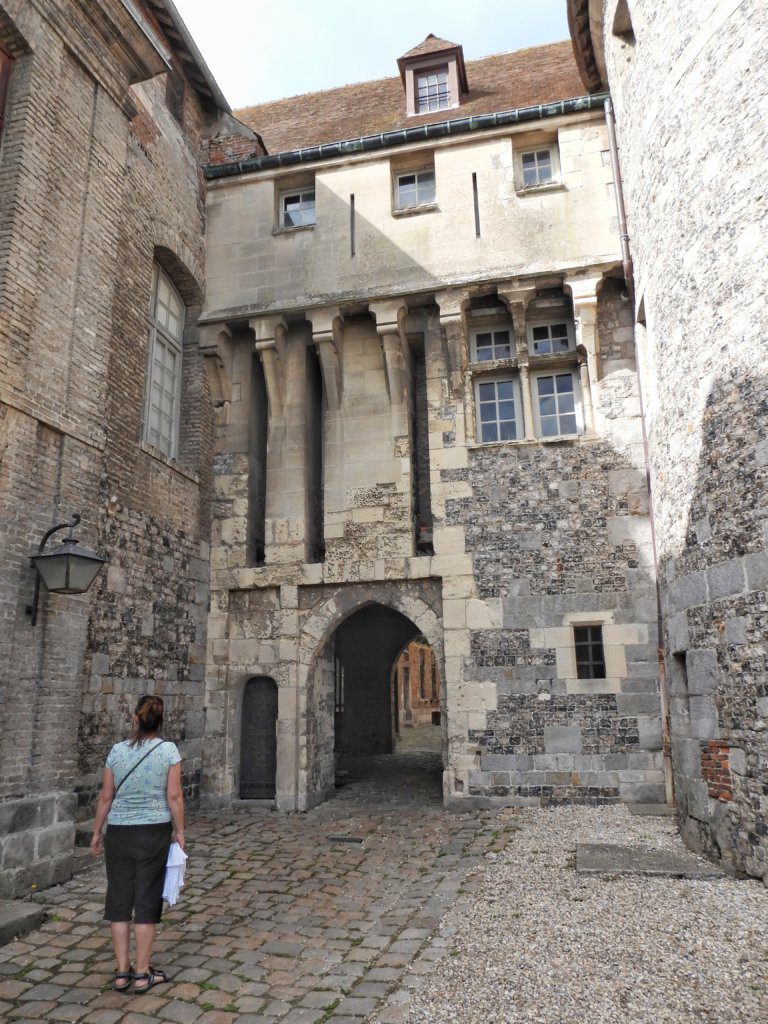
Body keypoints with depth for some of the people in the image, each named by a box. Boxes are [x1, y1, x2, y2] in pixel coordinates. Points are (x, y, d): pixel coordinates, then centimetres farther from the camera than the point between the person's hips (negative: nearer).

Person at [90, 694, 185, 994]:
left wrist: (96, 832, 14)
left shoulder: (117, 751, -2)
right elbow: (174, 796, -10)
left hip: (118, 833, 2)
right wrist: (179, 831, 2)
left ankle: (122, 972, 22)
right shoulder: (168, 750, -8)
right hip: (153, 833, -2)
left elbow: (106, 797, 2)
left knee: (119, 899, 14)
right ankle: (142, 974, 18)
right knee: (147, 899, 9)